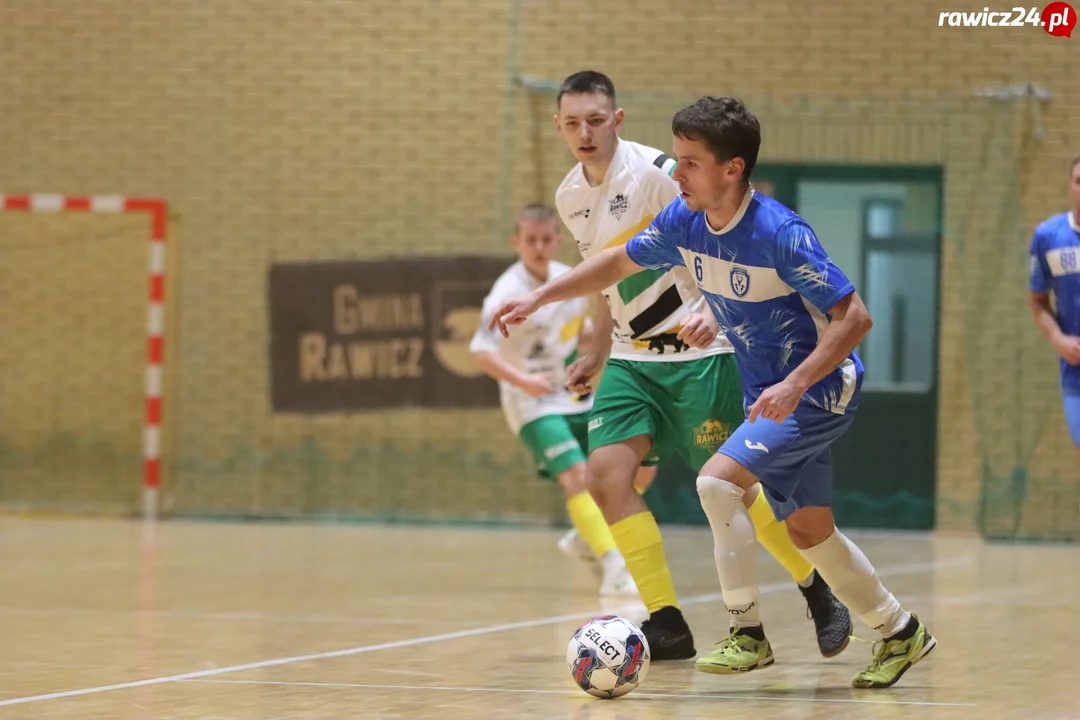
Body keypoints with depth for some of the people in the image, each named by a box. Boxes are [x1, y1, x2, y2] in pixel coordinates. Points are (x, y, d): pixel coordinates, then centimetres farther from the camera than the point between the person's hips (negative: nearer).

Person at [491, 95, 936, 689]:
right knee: (809, 532, 12)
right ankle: (899, 631, 31)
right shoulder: (684, 221, -5)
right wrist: (539, 297, 9)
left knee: (717, 479, -22)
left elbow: (854, 317, -25)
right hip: (768, 393, 8)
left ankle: (749, 634, -12)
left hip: (819, 390, -8)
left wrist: (795, 385, -33)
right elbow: (621, 261, 13)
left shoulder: (780, 234, -27)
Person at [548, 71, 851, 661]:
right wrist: (597, 354, 25)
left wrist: (711, 313, -32)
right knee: (606, 473, -12)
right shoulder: (570, 197, 8)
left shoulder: (656, 172, -15)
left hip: (696, 349, -7)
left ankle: (819, 594, 21)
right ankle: (667, 627, -7)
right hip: (632, 358, 7)